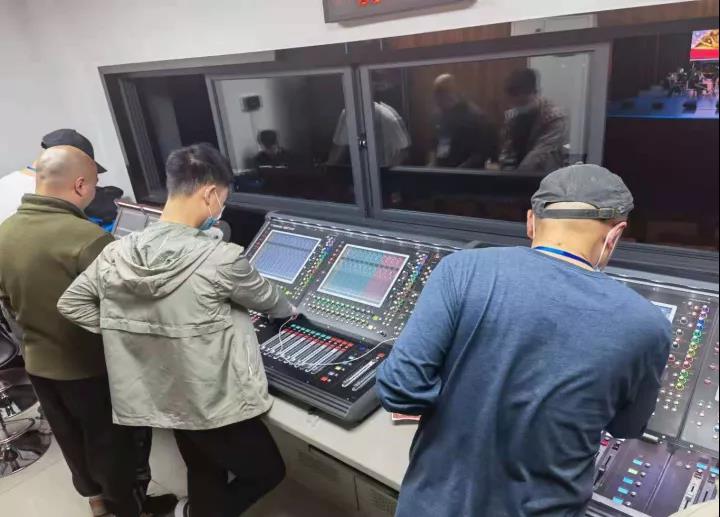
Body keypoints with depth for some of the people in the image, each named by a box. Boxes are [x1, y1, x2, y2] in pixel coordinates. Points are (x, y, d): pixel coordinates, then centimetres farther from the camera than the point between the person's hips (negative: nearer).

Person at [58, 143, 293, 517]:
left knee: (205, 478, 28)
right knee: (268, 471, 19)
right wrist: (289, 311, 16)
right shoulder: (221, 259, -24)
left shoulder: (116, 254, -7)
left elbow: (70, 304, 6)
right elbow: (266, 298, -6)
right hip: (215, 405, -6)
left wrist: (128, 329, 7)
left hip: (163, 400, 7)